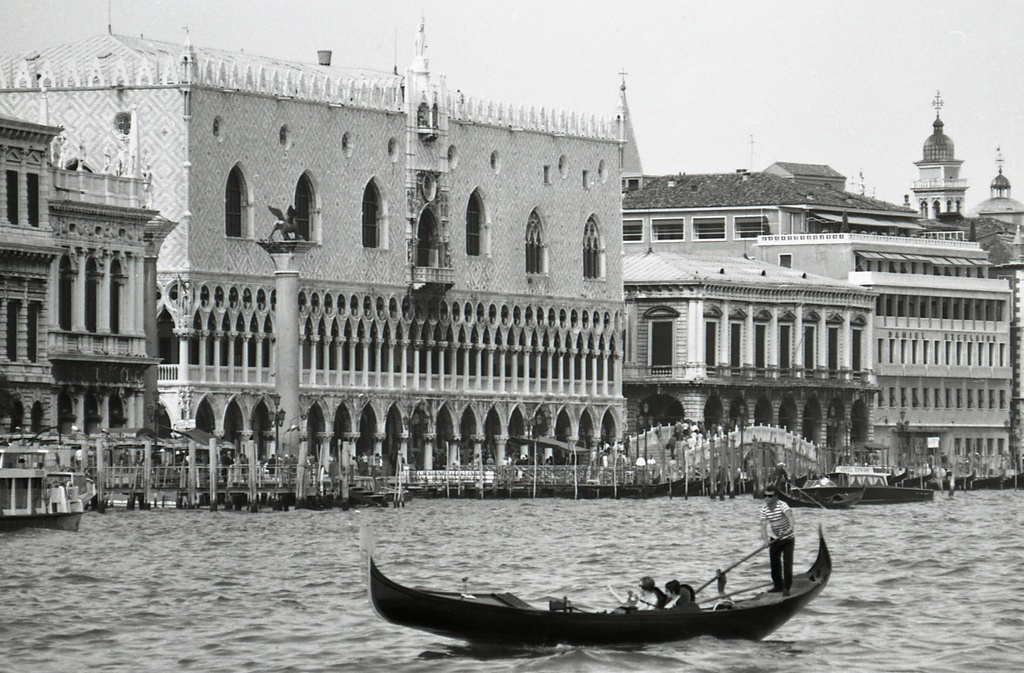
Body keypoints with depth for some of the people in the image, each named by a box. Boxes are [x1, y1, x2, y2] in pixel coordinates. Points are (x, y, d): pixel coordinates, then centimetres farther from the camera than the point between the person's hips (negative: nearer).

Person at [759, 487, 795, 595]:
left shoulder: (782, 505, -24)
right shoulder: (764, 509, -8)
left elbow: (789, 514, -44)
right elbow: (763, 525, -13)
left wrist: (791, 526, -64)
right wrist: (765, 539, -30)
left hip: (787, 538, -5)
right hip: (775, 539, 5)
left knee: (787, 563, -8)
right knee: (774, 563, 9)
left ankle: (787, 588, 0)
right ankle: (778, 586, 24)